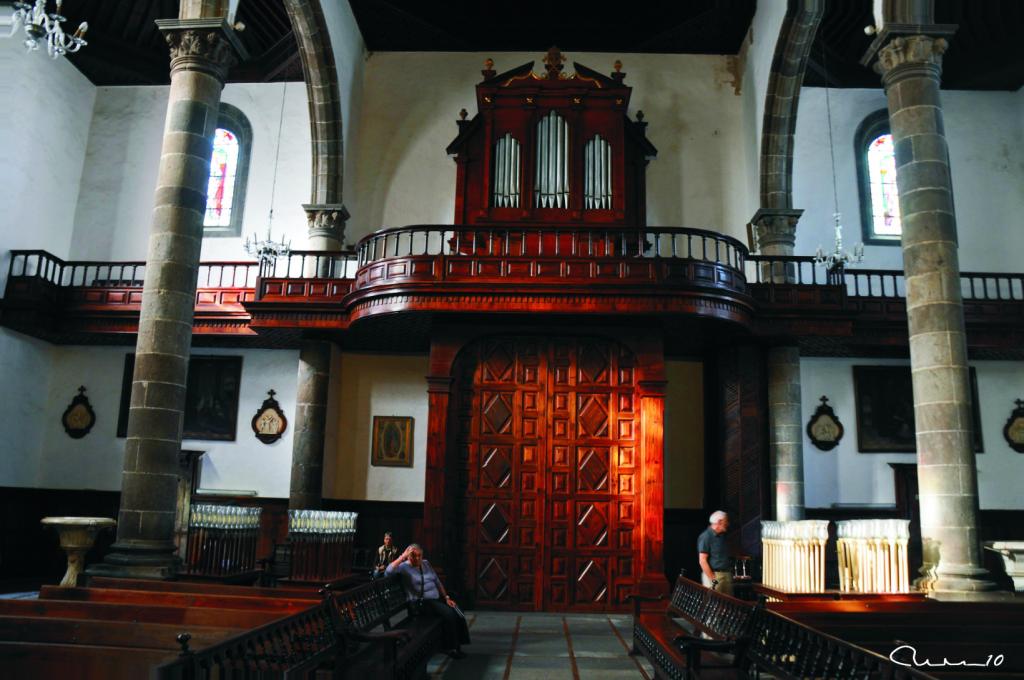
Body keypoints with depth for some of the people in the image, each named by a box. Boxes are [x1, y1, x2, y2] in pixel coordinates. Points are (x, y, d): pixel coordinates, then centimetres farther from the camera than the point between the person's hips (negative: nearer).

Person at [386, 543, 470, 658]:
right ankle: (451, 648, -13)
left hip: (437, 599, 7)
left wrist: (446, 598, 9)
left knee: (458, 615, -20)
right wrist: (403, 556, -21)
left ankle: (457, 645, -6)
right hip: (421, 603, -6)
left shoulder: (426, 564, 17)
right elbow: (388, 572, -24)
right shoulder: (404, 567, -3)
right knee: (448, 613, -28)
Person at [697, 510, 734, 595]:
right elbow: (702, 561, -15)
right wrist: (713, 579, -17)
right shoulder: (706, 537, -10)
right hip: (714, 575, -8)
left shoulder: (722, 536, 15)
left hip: (727, 575, 8)